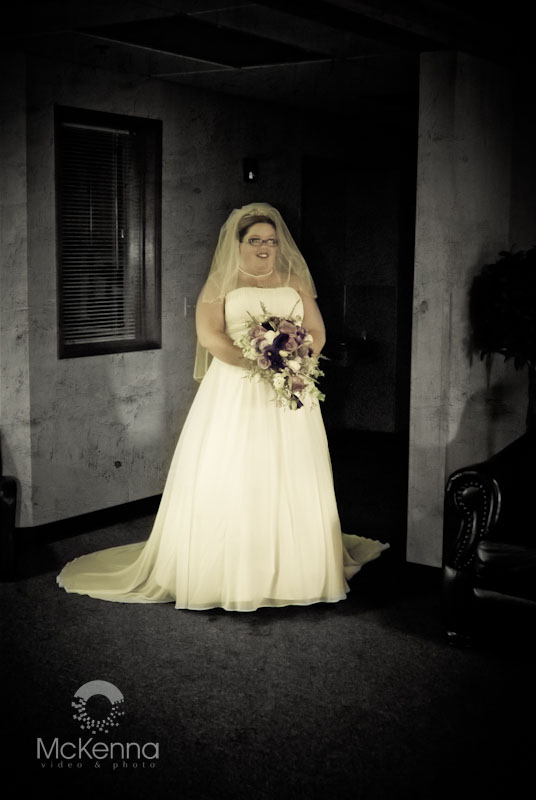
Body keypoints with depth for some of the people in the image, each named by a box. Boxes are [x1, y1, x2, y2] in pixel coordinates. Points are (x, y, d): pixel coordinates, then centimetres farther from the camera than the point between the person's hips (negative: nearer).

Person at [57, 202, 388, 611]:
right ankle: (224, 573, 2)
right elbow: (209, 334, -8)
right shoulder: (221, 283, 5)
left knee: (290, 481, 3)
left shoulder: (295, 282, 14)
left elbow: (317, 332, 9)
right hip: (235, 393, -2)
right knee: (229, 479, -5)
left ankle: (295, 573, 12)